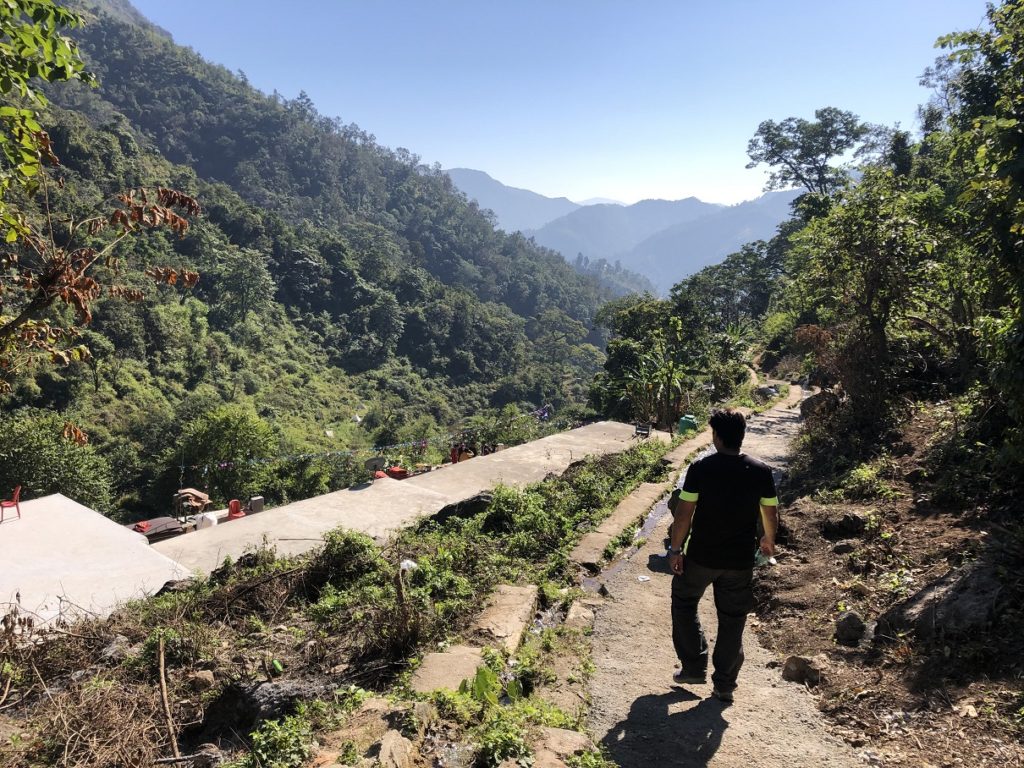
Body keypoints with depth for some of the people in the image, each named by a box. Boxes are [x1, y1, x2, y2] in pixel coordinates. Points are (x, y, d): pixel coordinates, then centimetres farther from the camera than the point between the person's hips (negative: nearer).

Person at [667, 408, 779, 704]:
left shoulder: (700, 468, -16)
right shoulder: (761, 471, -8)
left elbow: (684, 512, -14)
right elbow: (771, 514, 2)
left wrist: (675, 549, -2)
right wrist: (768, 540, 22)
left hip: (701, 556, -2)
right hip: (740, 560, 2)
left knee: (684, 603, 22)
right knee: (732, 621, 15)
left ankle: (694, 668, 22)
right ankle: (724, 685, 24)